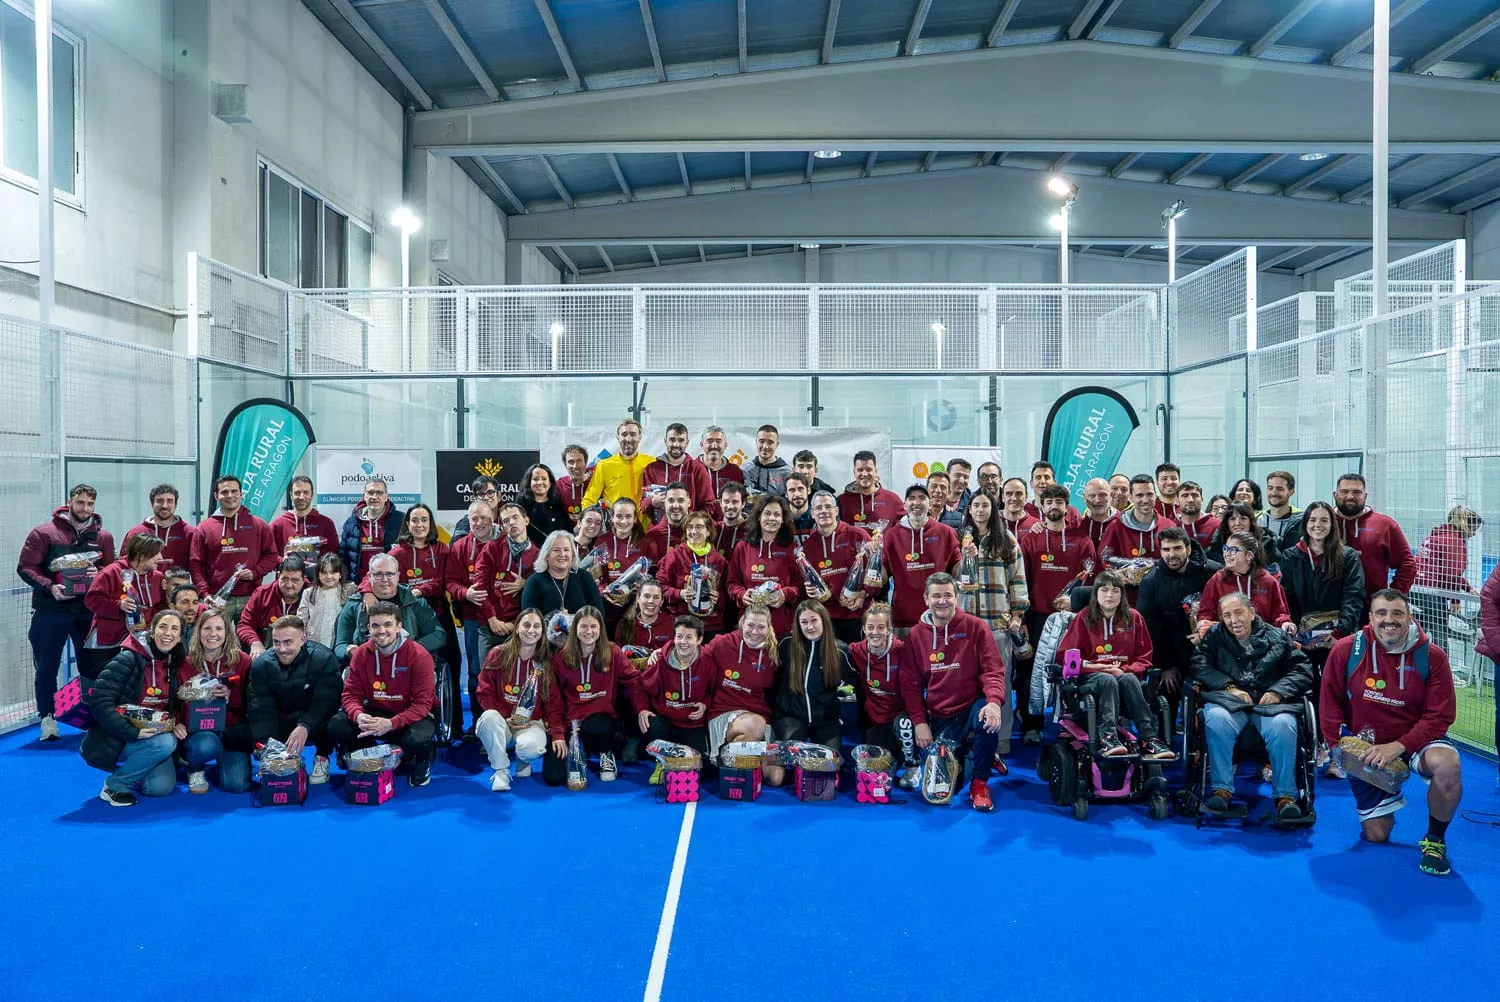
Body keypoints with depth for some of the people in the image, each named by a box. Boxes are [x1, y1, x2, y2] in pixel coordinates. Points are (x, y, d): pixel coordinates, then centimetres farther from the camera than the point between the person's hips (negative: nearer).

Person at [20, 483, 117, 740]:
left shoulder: (103, 536, 6)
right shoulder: (43, 533, -2)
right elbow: (25, 567, -7)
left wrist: (99, 572, -15)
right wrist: (49, 587, -21)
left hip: (88, 611, 2)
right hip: (50, 612, -2)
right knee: (46, 668, 4)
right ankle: (47, 718, 16)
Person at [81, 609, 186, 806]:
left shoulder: (174, 665, 5)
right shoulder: (128, 660, -16)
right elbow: (99, 702, -22)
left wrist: (175, 725, -8)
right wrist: (132, 732, -30)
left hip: (151, 736, 6)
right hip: (113, 740, -6)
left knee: (161, 787, -15)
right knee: (164, 743, -32)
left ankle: (131, 768, 17)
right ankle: (114, 785, -10)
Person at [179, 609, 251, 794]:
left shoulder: (241, 660, 0)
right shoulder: (187, 662, -1)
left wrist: (230, 695, -20)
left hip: (232, 729, 1)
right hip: (197, 730, -1)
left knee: (236, 785, -17)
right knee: (206, 745, -37)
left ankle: (223, 763, 22)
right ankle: (196, 769, 3)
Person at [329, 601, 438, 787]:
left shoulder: (419, 656, -20)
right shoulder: (361, 654, -6)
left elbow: (422, 704, -21)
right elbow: (351, 694, -5)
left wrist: (391, 723, -36)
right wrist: (358, 715, -29)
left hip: (412, 715, -4)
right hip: (375, 712, 4)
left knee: (417, 740, -37)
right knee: (336, 726, -20)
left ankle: (423, 759, 4)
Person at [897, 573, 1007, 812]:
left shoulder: (976, 628, -6)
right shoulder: (915, 635, 0)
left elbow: (993, 670, -10)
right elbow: (910, 684, 2)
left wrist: (994, 701, -30)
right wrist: (919, 722, -8)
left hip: (972, 706, -2)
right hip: (939, 717, 2)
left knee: (989, 719, -36)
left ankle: (979, 783, -12)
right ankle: (971, 754, 31)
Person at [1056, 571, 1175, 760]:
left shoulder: (1133, 617, 13)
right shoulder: (1084, 618, 8)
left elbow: (1144, 657, 11)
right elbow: (1065, 655, 7)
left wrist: (1124, 670, -9)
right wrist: (1093, 666, -9)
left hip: (1125, 674, 1)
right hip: (1091, 677, -1)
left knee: (1129, 679, -34)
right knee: (1108, 680, -35)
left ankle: (1150, 740, -44)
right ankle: (1107, 737, -52)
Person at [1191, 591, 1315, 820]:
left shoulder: (1276, 637, 15)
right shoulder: (1214, 636, 16)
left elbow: (1303, 670, 9)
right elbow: (1200, 666, 4)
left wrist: (1278, 691, -8)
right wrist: (1229, 687, -10)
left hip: (1269, 700, 0)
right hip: (1228, 699, 0)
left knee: (1283, 725, -33)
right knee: (1216, 719, -34)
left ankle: (1285, 795, -21)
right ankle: (1221, 789, -25)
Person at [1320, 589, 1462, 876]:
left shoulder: (1432, 656, -14)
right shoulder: (1345, 650, -14)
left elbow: (1439, 716, -15)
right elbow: (1330, 704, -5)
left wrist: (1398, 747, -26)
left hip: (1416, 741, -1)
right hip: (1365, 751, 1)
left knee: (1447, 764, -37)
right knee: (1376, 835, 5)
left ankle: (1435, 839, -9)